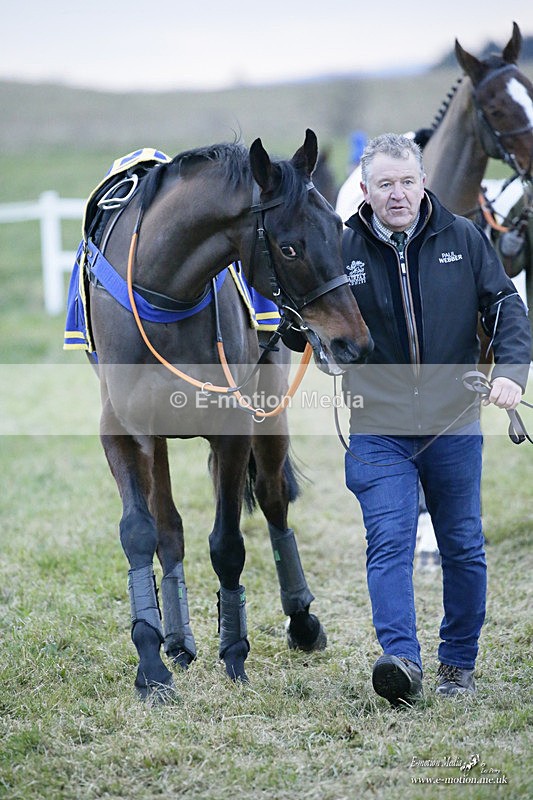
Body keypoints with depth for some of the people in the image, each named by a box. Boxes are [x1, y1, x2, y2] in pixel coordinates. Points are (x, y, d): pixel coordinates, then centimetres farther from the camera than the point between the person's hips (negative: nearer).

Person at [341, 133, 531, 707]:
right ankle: (401, 660, -22)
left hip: (453, 423, 2)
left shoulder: (463, 239, 2)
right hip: (378, 429, -2)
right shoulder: (342, 250, -2)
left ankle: (459, 663, 22)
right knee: (389, 543, -14)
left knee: (463, 548, 9)